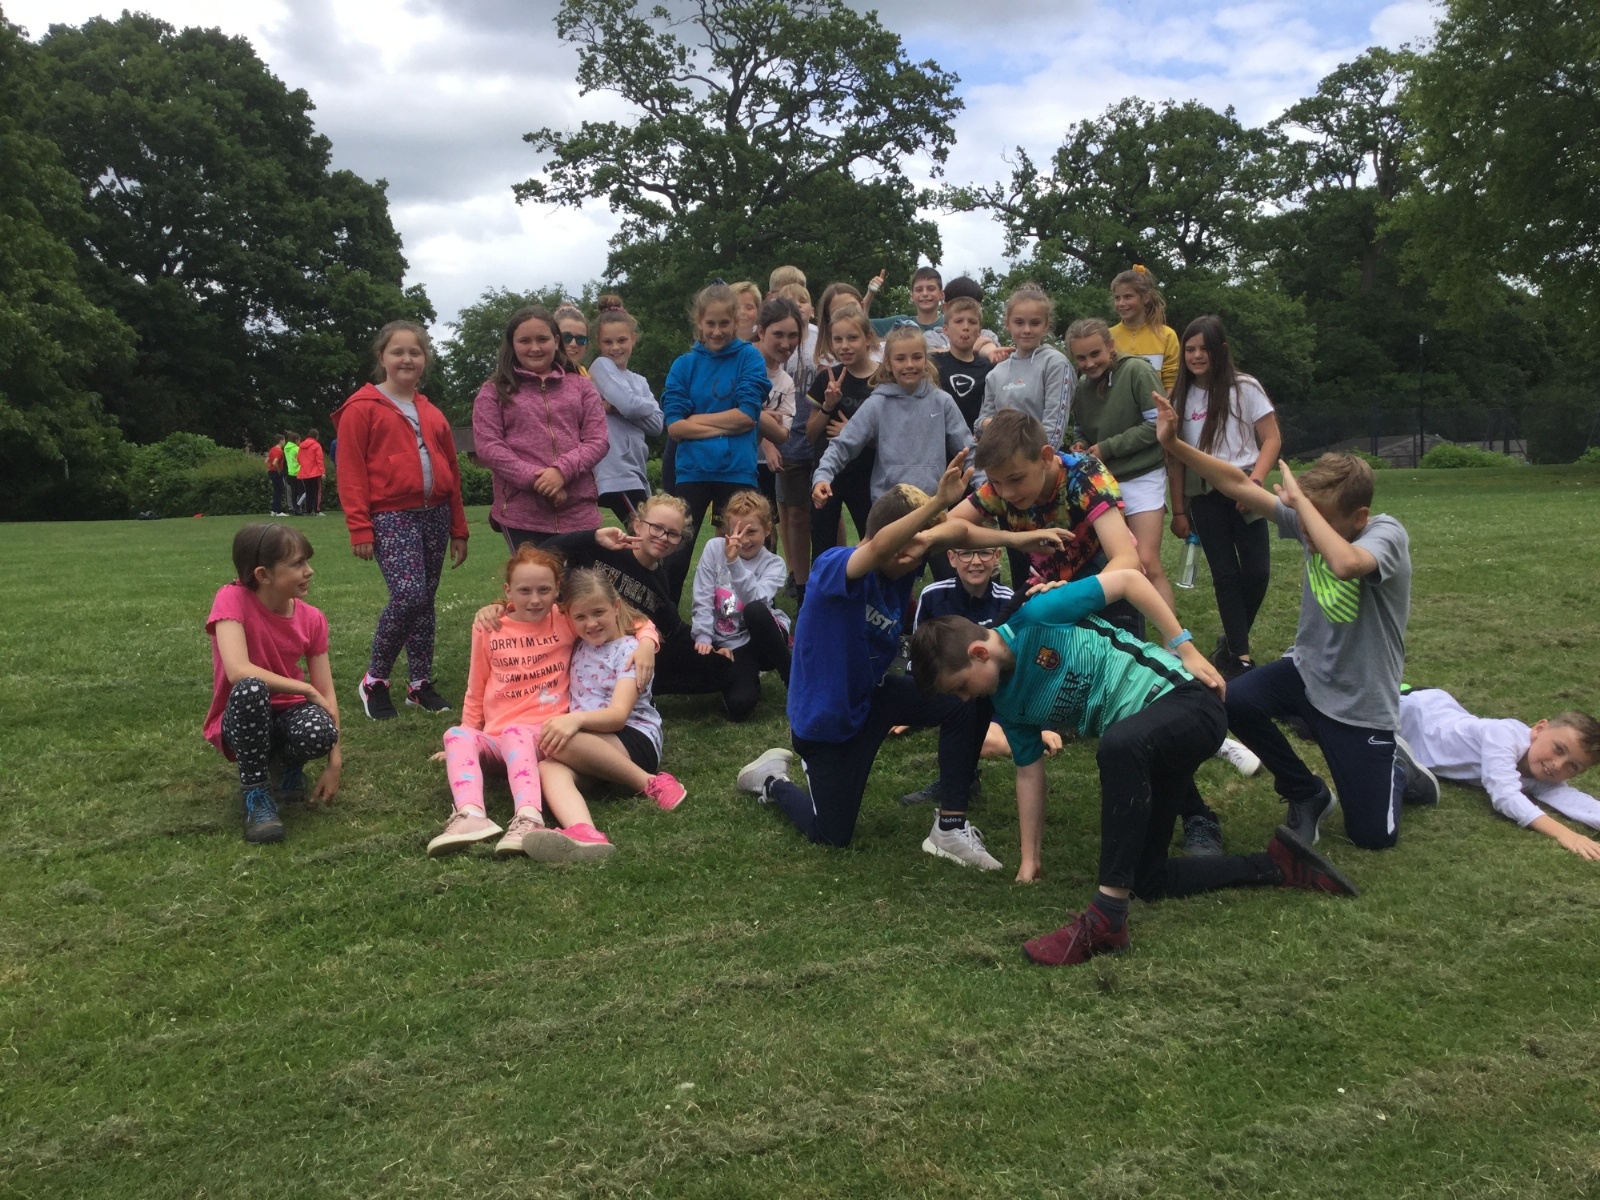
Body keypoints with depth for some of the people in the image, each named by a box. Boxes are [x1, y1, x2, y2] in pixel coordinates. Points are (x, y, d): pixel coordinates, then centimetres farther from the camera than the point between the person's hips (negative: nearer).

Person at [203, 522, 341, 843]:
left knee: (319, 731, -33)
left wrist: (335, 761, -13)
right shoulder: (232, 599, -19)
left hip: (286, 716, 3)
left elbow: (327, 694, -4)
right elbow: (238, 672, -32)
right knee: (250, 689, -37)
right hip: (242, 720, -3)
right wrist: (308, 691, -23)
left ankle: (289, 769, 7)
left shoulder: (312, 619, -5)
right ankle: (256, 795, -18)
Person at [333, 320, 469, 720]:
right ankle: (374, 679, 0)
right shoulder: (362, 409, -1)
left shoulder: (432, 414, 15)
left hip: (435, 514, 6)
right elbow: (351, 473, -5)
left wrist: (458, 529, 17)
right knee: (409, 595, -19)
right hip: (391, 517, -6)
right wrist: (359, 528, -12)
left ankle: (421, 683, 21)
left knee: (425, 601, 9)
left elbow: (451, 472, 18)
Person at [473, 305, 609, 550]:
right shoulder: (494, 391, 8)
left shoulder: (580, 386, 14)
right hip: (522, 513, -2)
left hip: (579, 512, 2)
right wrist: (536, 480, -14)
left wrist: (562, 470, -13)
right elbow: (488, 447, -2)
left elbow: (599, 440, 5)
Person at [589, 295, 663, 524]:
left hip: (637, 472, 7)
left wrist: (617, 407, -8)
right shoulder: (601, 366, -1)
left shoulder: (640, 381, 18)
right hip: (616, 474, -7)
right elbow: (628, 403, -17)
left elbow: (655, 424, 2)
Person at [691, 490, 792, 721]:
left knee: (755, 611, -37)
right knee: (739, 705, -26)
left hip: (762, 639, -1)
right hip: (729, 645, 1)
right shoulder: (714, 548, -1)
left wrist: (734, 562, -32)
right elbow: (703, 599, -3)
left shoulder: (773, 564, -4)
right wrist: (703, 638, -14)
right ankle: (750, 675, 14)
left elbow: (756, 600, -25)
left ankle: (793, 681, -17)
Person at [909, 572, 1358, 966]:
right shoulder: (1008, 706, 5)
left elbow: (1128, 579, -12)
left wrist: (1186, 649, -9)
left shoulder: (1035, 618, -17)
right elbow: (1029, 772, 13)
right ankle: (1278, 863, 19)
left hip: (1183, 697, -9)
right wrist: (1029, 858, 13)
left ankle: (1106, 919, -37)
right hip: (1140, 746, 9)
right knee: (1149, 881, 5)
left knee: (1118, 745, -41)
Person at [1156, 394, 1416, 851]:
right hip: (1306, 670, 5)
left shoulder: (1386, 534, -24)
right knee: (1233, 702, -26)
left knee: (1373, 837, -2)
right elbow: (1238, 485, -11)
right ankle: (1306, 795, 3)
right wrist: (1175, 444, -23)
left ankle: (1395, 765, 35)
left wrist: (1299, 501, -38)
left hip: (1362, 704, -5)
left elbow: (1345, 565, -48)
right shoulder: (1310, 519, -9)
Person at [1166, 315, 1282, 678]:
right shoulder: (1180, 397, 6)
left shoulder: (1244, 388, -1)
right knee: (1225, 575, 0)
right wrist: (1178, 510, 4)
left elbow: (1271, 439, -1)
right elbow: (1176, 458, 7)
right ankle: (1239, 655, 4)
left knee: (1256, 571, -6)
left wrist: (1255, 481, -16)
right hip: (1203, 497, 2)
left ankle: (1232, 641, 17)